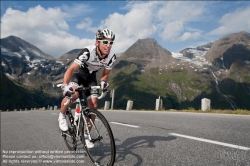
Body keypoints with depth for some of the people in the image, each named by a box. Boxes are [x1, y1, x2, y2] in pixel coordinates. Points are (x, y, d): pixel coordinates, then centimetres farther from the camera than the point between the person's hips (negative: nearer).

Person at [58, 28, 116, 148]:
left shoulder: (112, 57, -21)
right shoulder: (87, 52, -36)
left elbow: (105, 73, -7)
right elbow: (71, 69, -42)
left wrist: (103, 82, -29)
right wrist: (65, 86, -57)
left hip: (91, 76, 4)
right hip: (78, 72, -4)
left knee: (93, 106, -8)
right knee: (73, 93, -35)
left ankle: (85, 135, 11)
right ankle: (62, 116, -3)